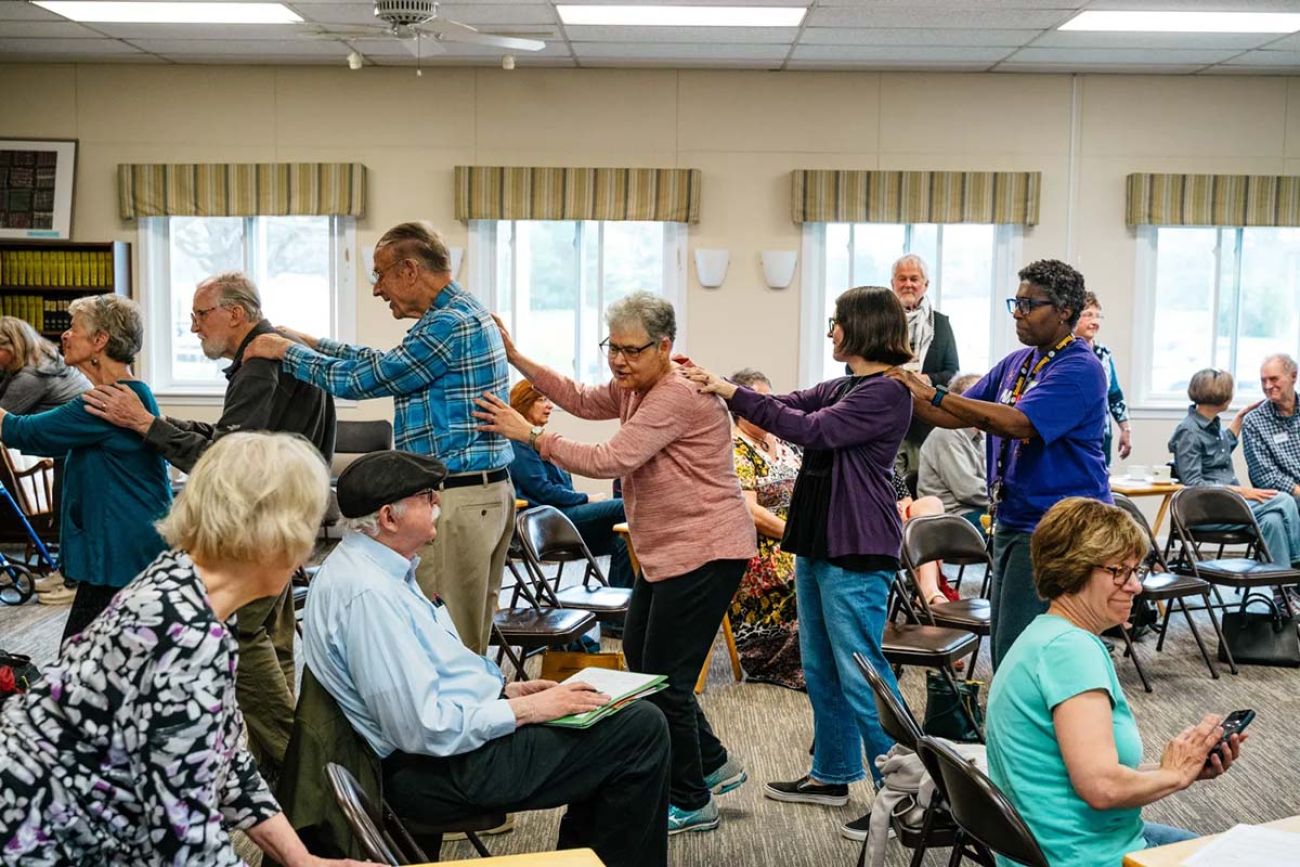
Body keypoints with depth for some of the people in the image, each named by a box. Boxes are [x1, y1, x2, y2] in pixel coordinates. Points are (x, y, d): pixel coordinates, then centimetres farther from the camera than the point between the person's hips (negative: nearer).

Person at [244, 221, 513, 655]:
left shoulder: (450, 323, -16)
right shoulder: (461, 312, 17)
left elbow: (364, 379, -11)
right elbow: (384, 362, 26)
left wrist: (287, 351, 2)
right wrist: (311, 342, 25)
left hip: (458, 500, -10)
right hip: (487, 490, 10)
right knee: (469, 645, 13)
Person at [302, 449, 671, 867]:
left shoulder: (374, 567, 9)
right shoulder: (367, 594, -24)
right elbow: (424, 728, -26)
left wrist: (507, 690, 8)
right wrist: (527, 709, -17)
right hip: (448, 769, -11)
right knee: (642, 729, -11)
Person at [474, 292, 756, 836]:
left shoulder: (676, 397, -22)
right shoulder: (637, 387, 11)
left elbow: (609, 461, -26)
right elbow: (583, 401, 19)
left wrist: (530, 434, -20)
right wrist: (516, 359, 11)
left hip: (705, 552, -11)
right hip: (666, 552, 11)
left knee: (665, 677, -6)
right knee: (640, 658, 19)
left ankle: (692, 803, 12)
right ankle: (712, 764, 33)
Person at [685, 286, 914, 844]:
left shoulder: (885, 394, -15)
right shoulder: (841, 387, 14)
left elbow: (810, 429, -21)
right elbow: (788, 406, 13)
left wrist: (733, 394, -16)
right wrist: (716, 385, 3)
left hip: (857, 551, -10)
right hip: (818, 540, 10)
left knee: (859, 672, -8)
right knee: (820, 666, 17)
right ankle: (832, 775, 29)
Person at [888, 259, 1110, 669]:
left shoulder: (1080, 369, -14)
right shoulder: (1016, 363, 12)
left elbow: (1017, 422, -27)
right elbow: (960, 417, 16)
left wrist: (934, 393, -27)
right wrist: (910, 395, -1)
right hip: (1010, 521, 9)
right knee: (1005, 651, 15)